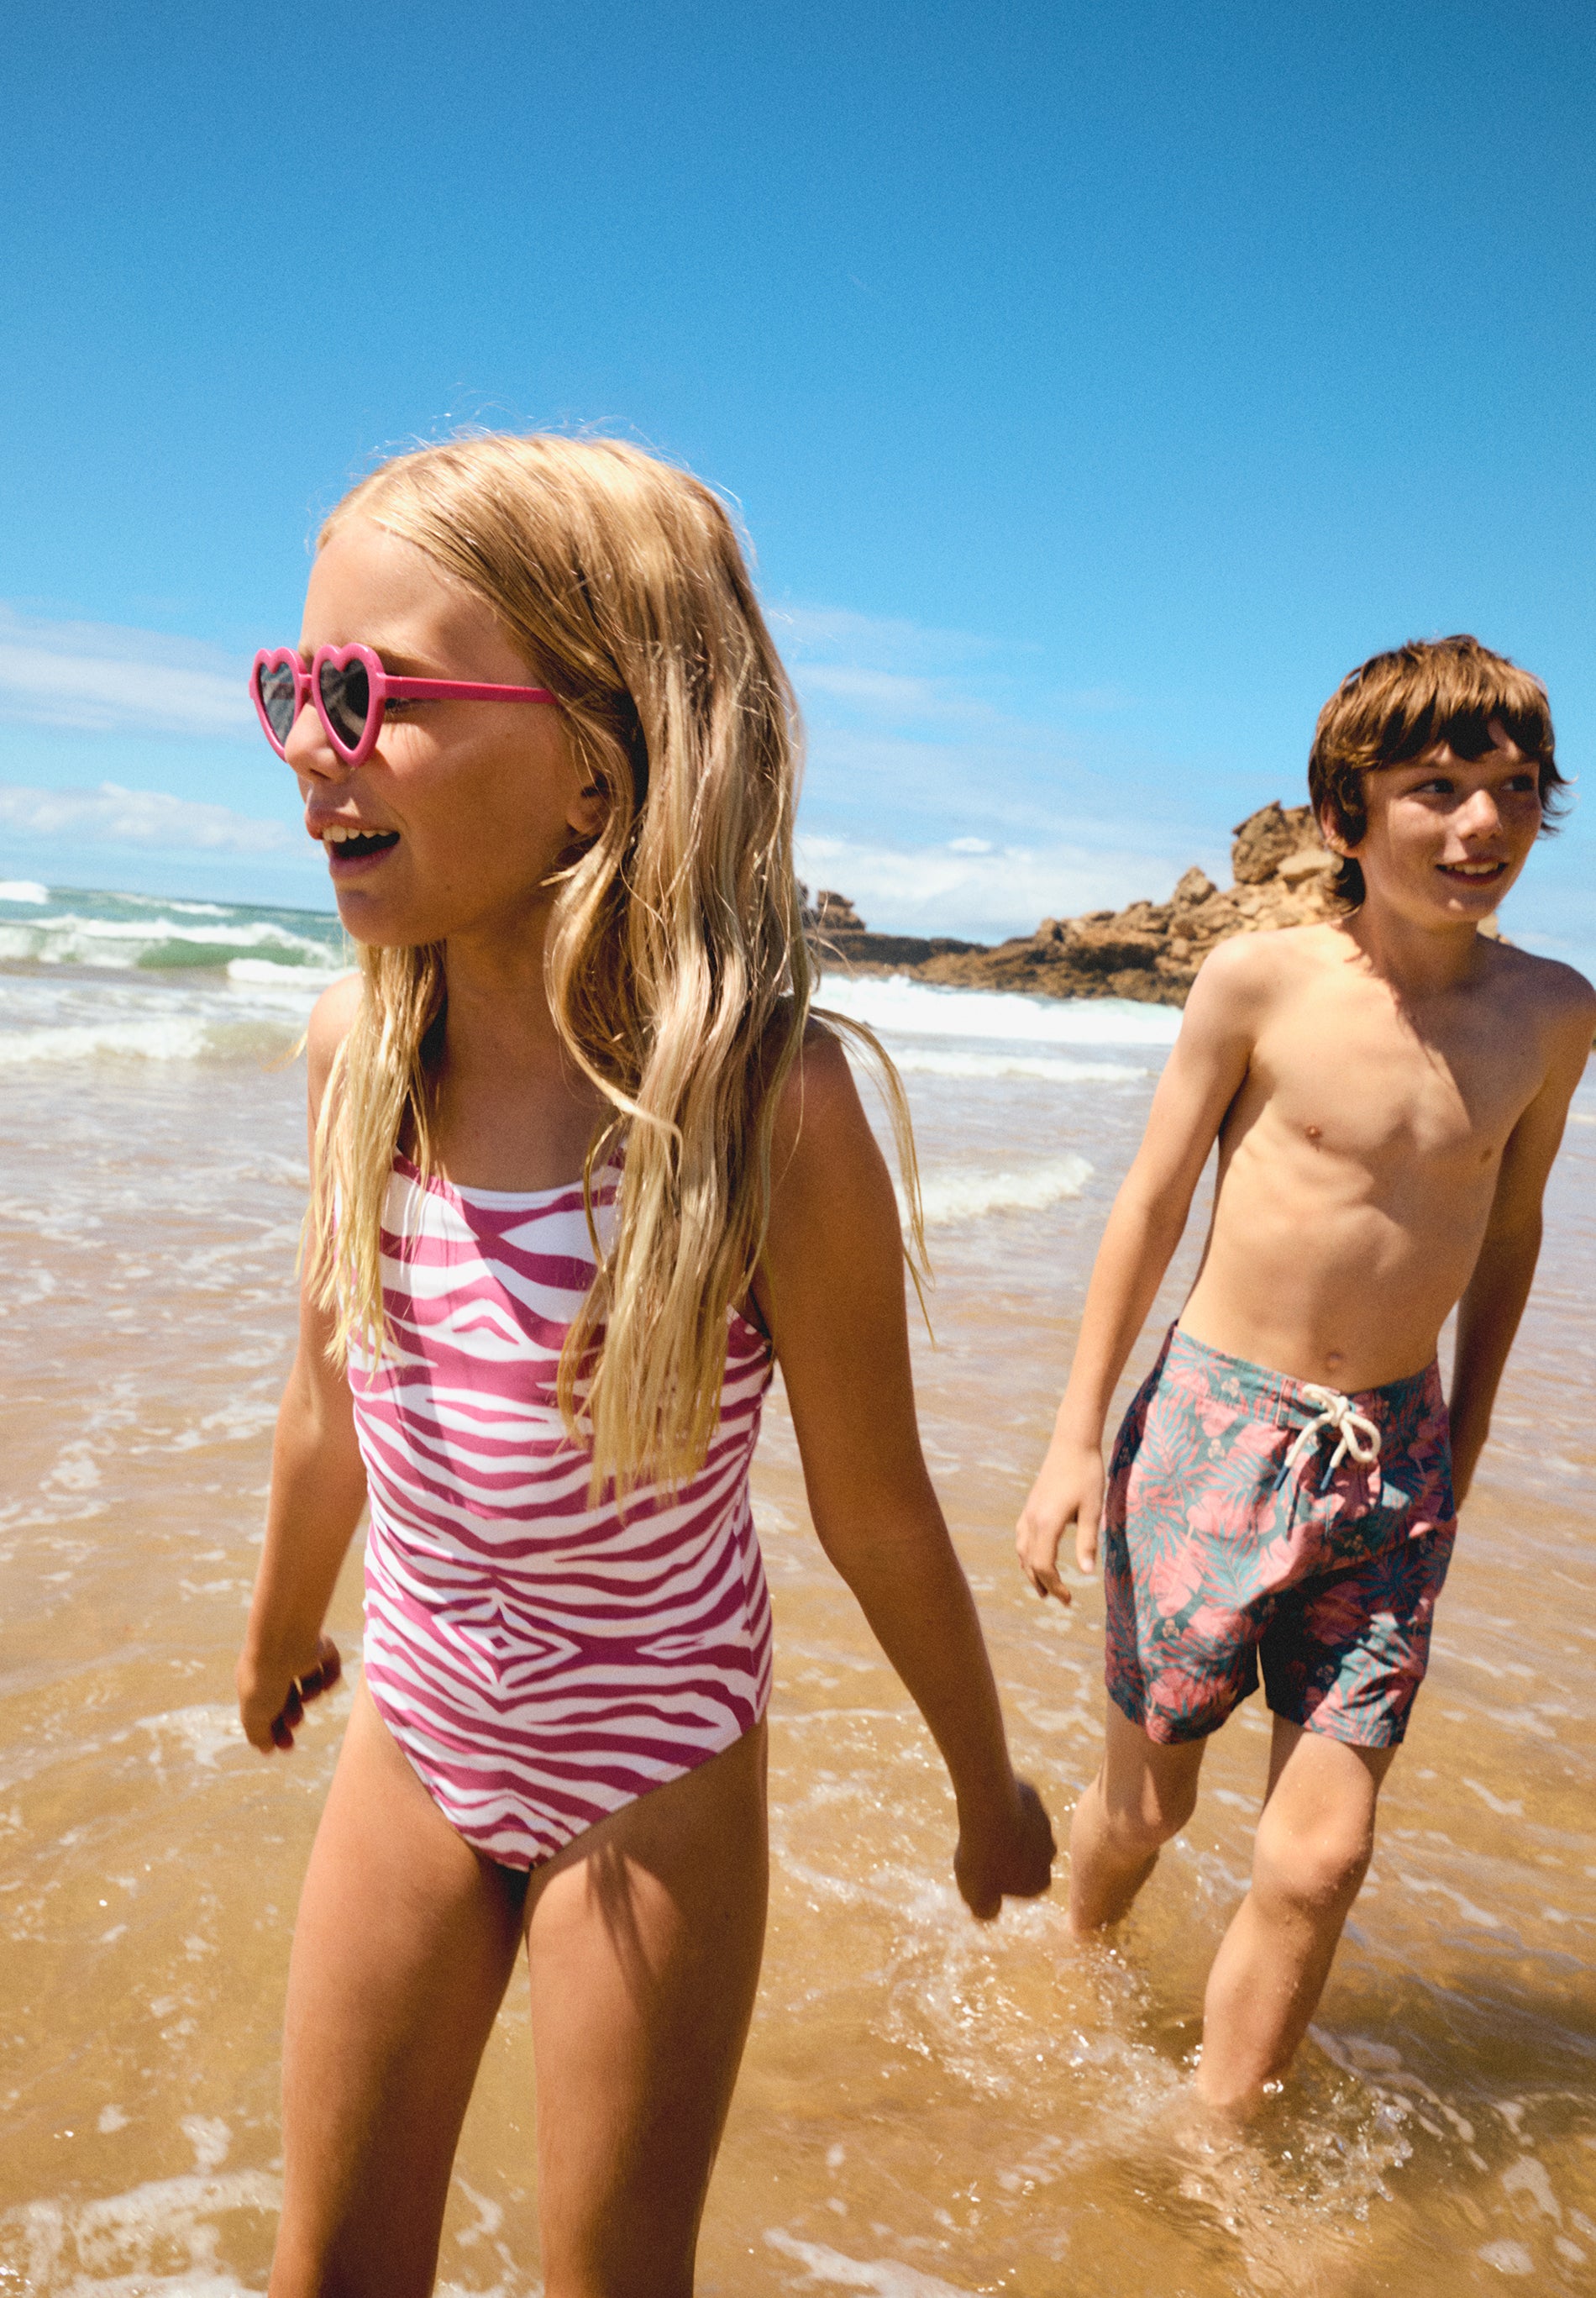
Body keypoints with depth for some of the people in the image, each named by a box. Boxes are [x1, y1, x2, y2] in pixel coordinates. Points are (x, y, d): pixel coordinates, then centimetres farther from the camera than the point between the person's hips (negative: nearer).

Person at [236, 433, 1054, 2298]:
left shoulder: (764, 1104, -27)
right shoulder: (356, 1049, -11)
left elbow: (874, 1512, -14)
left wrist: (987, 1784, 0)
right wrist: (280, 1628, 20)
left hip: (653, 1771, -4)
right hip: (414, 1729, 4)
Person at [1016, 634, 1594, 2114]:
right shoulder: (1260, 980, -10)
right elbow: (1151, 1205, -4)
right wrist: (1076, 1439, -5)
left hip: (1396, 1457, 3)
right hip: (1218, 1426, -2)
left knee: (1319, 1857, 3)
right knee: (1145, 1803, 13)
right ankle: (1075, 1969, 47)